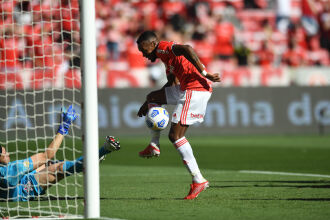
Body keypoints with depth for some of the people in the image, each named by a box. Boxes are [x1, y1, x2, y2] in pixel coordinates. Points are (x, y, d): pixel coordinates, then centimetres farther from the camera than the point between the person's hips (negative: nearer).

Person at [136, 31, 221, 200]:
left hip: (195, 89, -10)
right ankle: (154, 146, 24)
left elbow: (187, 49, -26)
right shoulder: (166, 57, 24)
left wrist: (204, 74, -28)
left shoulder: (163, 47, -7)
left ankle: (198, 180, -10)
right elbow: (171, 85, 31)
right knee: (153, 97, 24)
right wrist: (148, 104, 28)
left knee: (175, 135, -9)